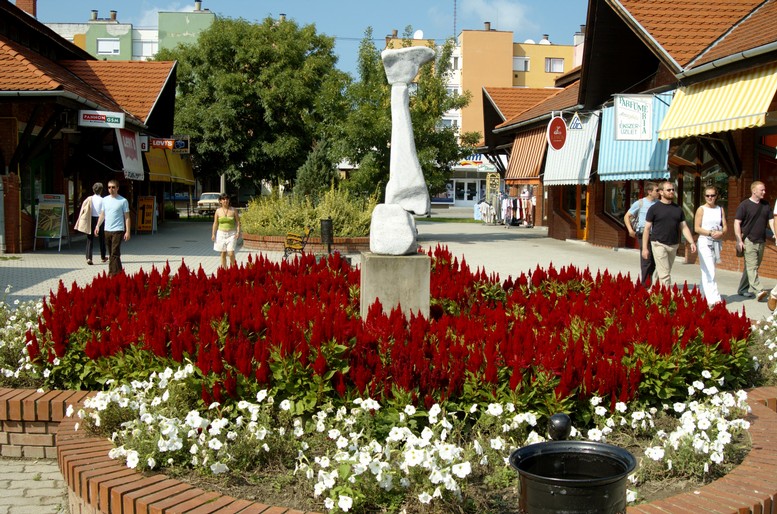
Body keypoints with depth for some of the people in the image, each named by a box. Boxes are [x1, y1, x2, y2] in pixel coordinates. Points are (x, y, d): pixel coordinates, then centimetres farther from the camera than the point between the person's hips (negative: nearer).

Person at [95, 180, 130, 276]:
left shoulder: (123, 201, -3)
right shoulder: (105, 200, 11)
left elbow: (127, 217, -3)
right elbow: (102, 214, 17)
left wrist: (127, 231, -8)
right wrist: (98, 226, 5)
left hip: (118, 230, -6)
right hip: (107, 230, 6)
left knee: (115, 253, -11)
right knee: (111, 253, 11)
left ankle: (113, 273, -12)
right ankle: (119, 270, 22)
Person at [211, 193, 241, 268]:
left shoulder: (233, 210, 0)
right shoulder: (218, 211, 3)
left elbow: (238, 222, 2)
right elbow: (215, 223, 7)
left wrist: (238, 232, -9)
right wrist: (213, 234, 3)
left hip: (231, 234, -2)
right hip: (221, 233, 2)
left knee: (231, 253, -12)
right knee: (223, 253, 6)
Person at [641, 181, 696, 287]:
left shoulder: (678, 209, 10)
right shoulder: (654, 208, -3)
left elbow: (684, 227, 10)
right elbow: (647, 228, -2)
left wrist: (692, 242, -4)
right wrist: (644, 248, -7)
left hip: (673, 246, 5)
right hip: (659, 244, -5)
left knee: (666, 272, 12)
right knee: (664, 274, -10)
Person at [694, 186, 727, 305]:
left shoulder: (720, 209, 10)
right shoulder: (701, 209, -2)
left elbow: (725, 227, 9)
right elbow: (696, 228, -6)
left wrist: (721, 233, -12)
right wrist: (710, 233, -17)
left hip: (717, 243, 5)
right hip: (704, 242, -5)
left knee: (706, 272, 12)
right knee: (709, 272, -12)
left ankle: (703, 294, 21)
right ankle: (714, 298, -17)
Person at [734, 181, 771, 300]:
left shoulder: (766, 205, 13)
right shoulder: (744, 205, -5)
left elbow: (771, 220, 14)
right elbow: (737, 223, -7)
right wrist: (739, 240, -13)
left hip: (761, 241, 6)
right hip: (748, 240, -6)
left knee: (753, 267, 11)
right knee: (752, 267, -13)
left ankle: (743, 289, 22)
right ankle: (758, 291, -24)